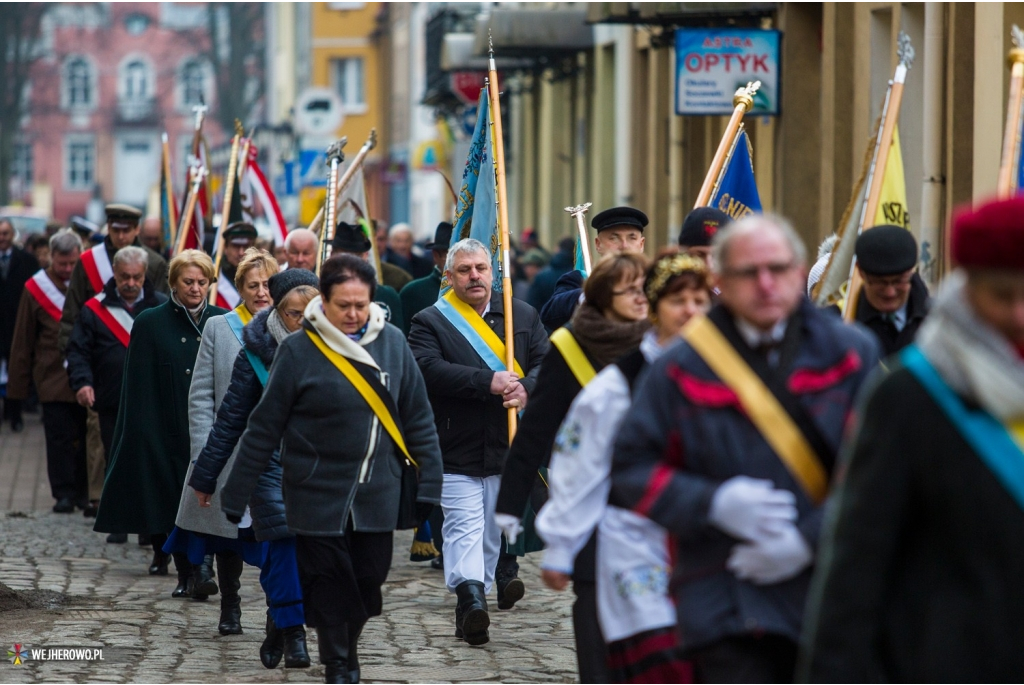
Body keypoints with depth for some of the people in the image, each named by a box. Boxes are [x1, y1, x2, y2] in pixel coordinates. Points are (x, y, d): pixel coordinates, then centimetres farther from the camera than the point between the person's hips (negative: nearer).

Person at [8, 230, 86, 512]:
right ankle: (64, 494, 1)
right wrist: (18, 383, 5)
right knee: (59, 437, -3)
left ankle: (82, 492, 10)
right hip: (53, 377, -1)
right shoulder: (36, 288, 3)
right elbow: (23, 340, 7)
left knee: (85, 435, 2)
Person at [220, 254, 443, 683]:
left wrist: (430, 482, 2)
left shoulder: (392, 342, 2)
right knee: (329, 587, -2)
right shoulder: (299, 350, -7)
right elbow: (264, 428, -4)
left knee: (368, 584, 7)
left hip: (377, 494, 3)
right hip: (318, 497, -3)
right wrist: (235, 496, -4)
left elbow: (418, 418, 7)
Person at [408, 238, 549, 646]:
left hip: (507, 447, 4)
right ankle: (470, 594, -32)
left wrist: (526, 388, -19)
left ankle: (473, 604, 23)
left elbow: (546, 362, 4)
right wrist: (489, 382, -24)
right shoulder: (430, 322, 0)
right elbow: (430, 369, -17)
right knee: (464, 526, -16)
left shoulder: (523, 316, 12)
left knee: (492, 532, 11)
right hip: (456, 450, -4)